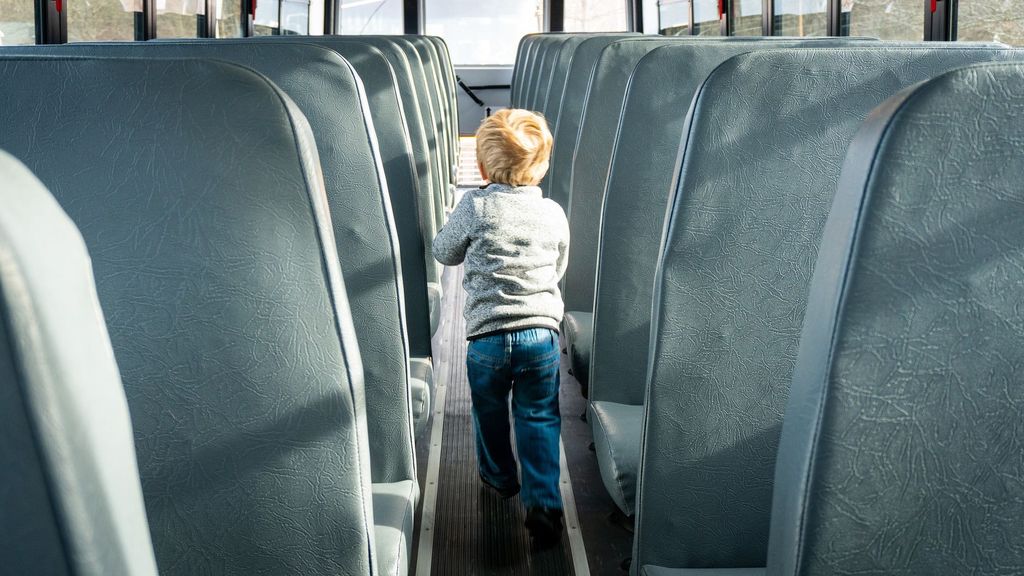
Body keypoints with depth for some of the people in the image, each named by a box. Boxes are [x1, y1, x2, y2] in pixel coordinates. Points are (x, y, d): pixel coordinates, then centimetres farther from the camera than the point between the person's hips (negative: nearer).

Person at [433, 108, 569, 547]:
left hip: (487, 336, -1)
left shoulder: (475, 207, -8)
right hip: (543, 333, 1)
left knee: (490, 413, 22)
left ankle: (499, 478, 42)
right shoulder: (554, 214, 2)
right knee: (540, 421, 9)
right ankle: (544, 505, -1)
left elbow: (444, 253, 8)